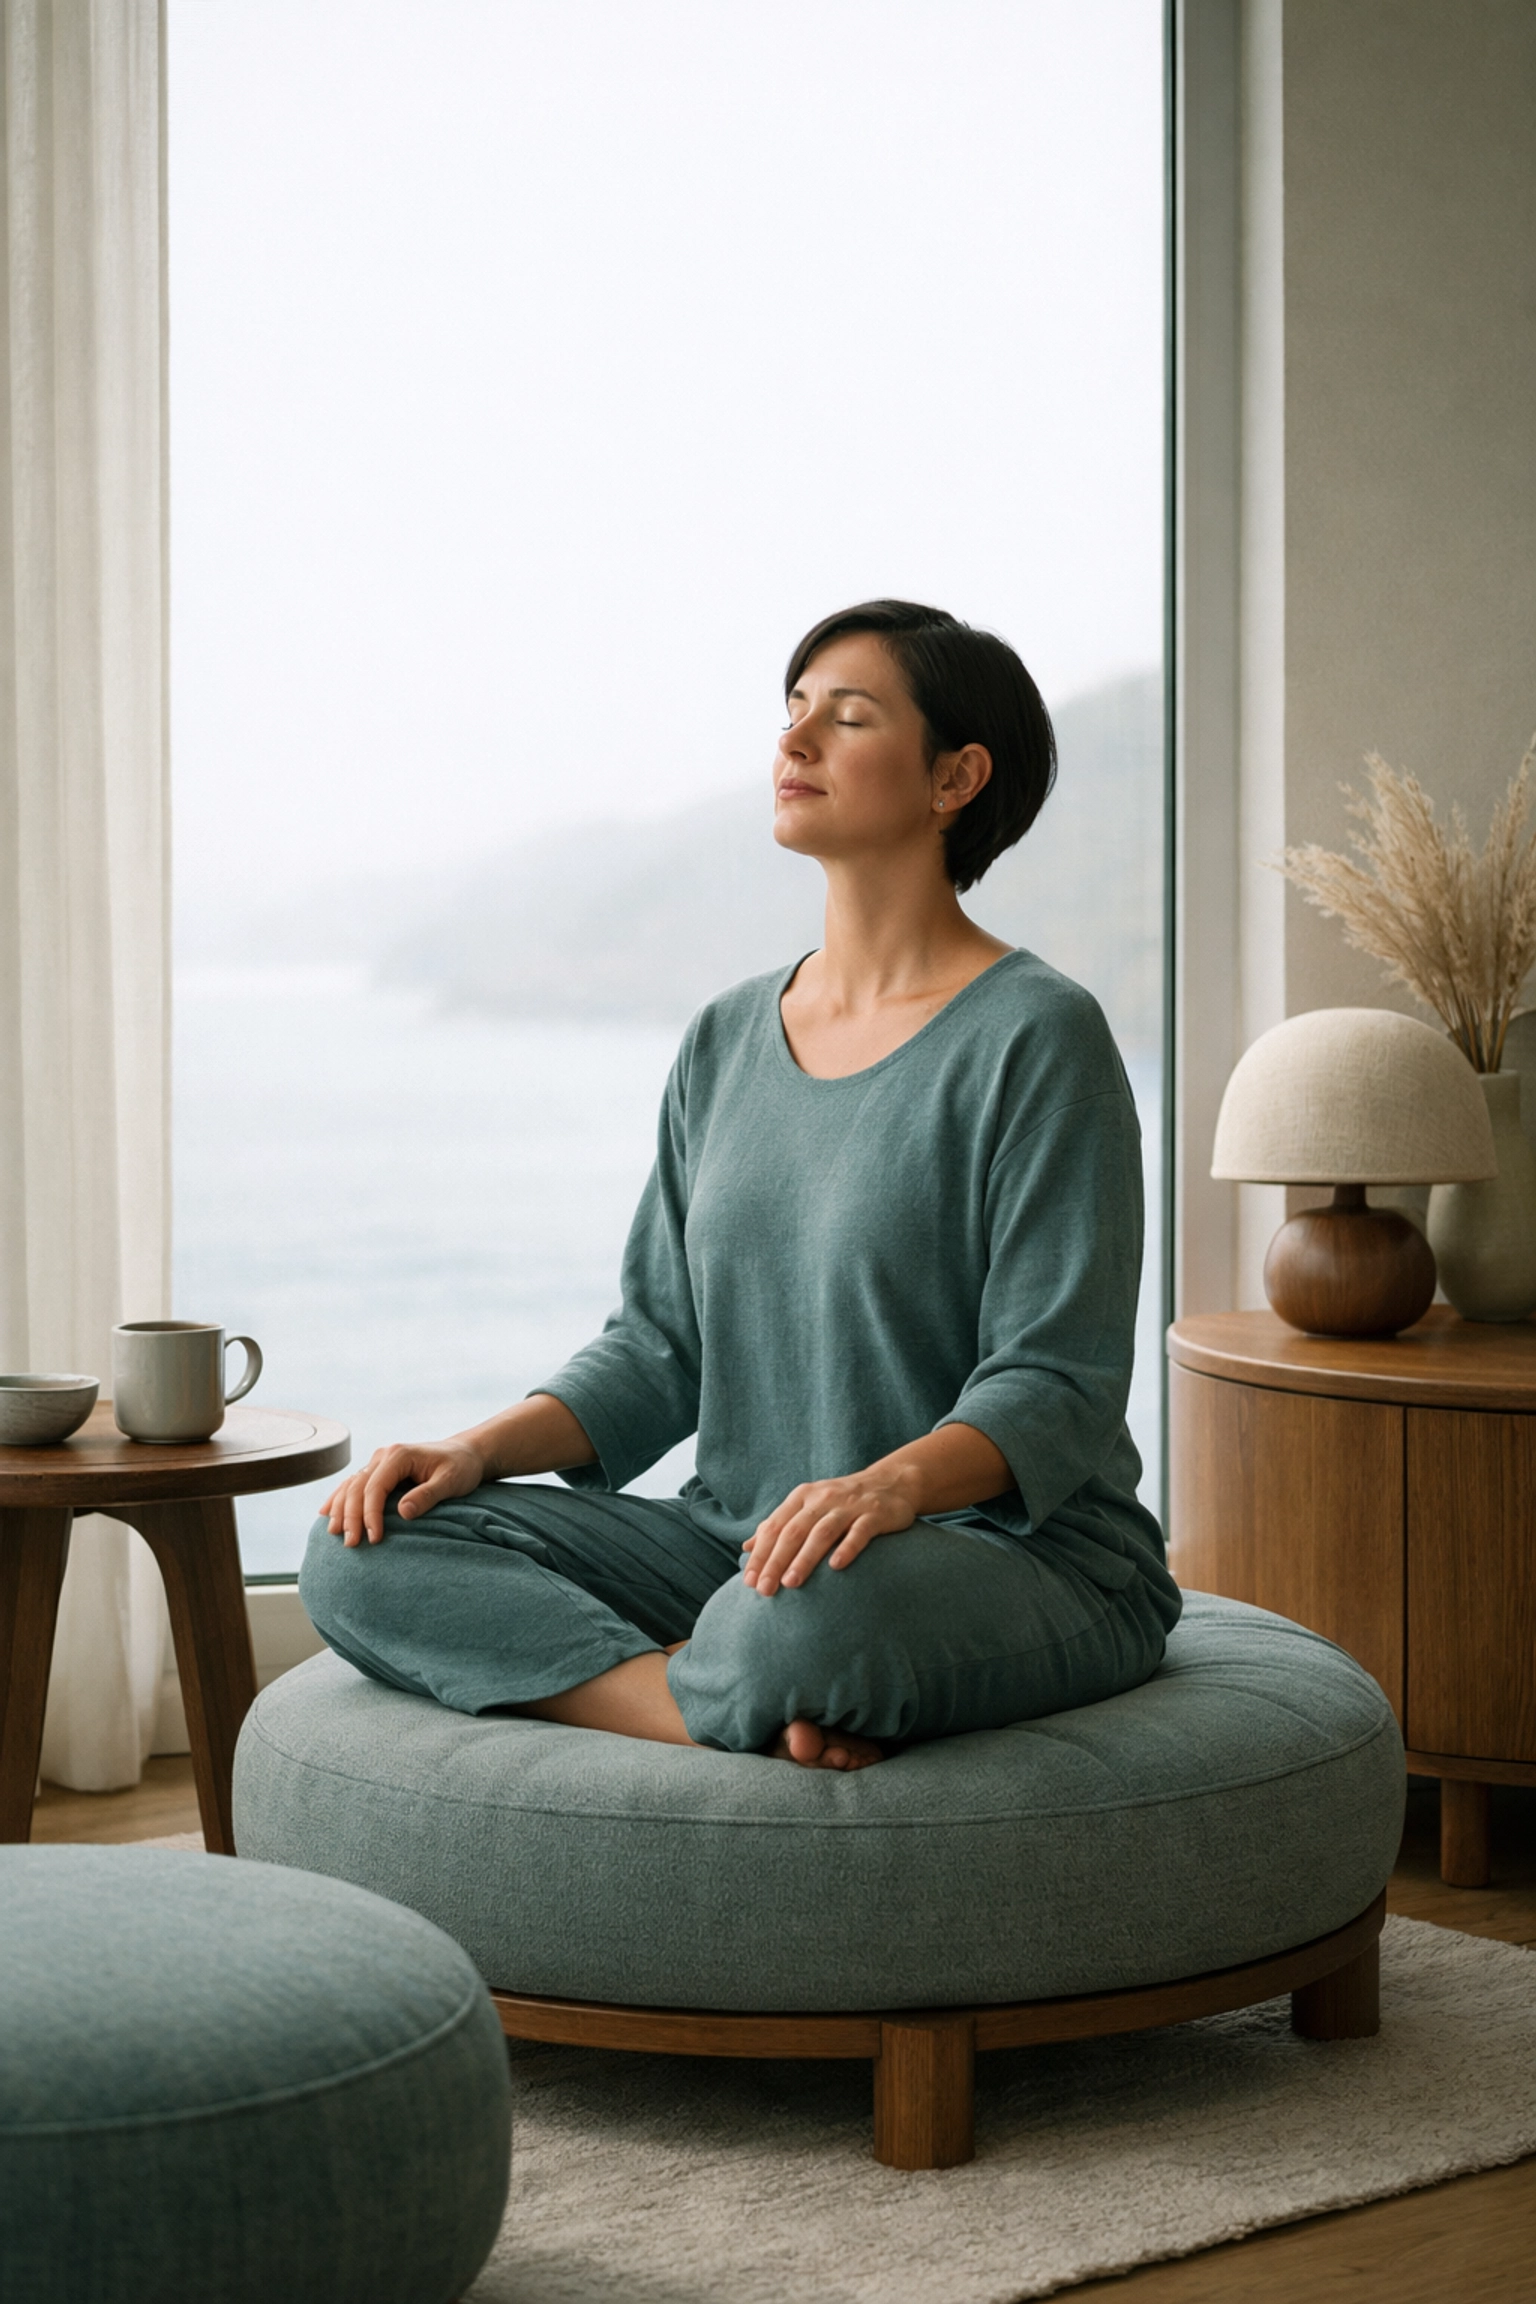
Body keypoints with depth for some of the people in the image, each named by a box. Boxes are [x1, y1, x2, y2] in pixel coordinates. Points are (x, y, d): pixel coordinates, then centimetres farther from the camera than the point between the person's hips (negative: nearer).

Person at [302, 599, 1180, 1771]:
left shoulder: (1034, 1037, -8)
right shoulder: (729, 1040, 13)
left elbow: (1055, 1383, -14)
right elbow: (661, 1344, 12)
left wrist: (891, 1484, -34)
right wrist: (479, 1447, -5)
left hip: (1025, 1555, -7)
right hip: (741, 1540, 8)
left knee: (803, 1623, -43)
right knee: (366, 1551, -13)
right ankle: (762, 1726, -23)